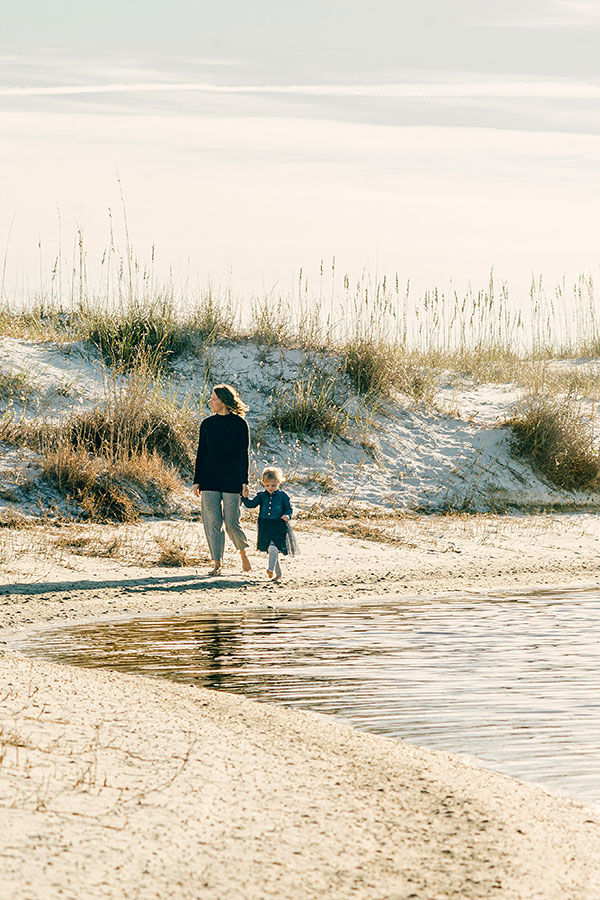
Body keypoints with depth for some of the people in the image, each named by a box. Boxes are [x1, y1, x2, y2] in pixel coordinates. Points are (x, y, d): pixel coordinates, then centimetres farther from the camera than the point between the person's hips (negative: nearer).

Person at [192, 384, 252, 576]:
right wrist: (196, 481, 7)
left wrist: (244, 481, -7)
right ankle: (217, 563, 4)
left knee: (231, 522, -4)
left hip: (232, 479, -3)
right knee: (212, 521, -1)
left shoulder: (239, 424, -1)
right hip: (209, 479, 3)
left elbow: (243, 454, -1)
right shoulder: (207, 424, 9)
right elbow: (201, 453, 11)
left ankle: (243, 551, 23)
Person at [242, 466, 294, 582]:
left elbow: (289, 508, 5)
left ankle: (271, 569, -28)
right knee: (271, 550, 10)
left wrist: (287, 516, -14)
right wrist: (245, 498, -12)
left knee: (273, 548, -23)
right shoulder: (261, 495, 9)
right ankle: (277, 573, 20)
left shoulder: (282, 496, 1)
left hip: (278, 526, -4)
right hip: (265, 528, 4)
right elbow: (251, 504, 4)